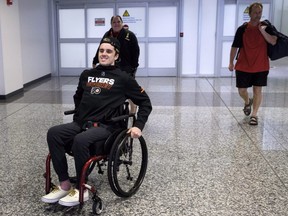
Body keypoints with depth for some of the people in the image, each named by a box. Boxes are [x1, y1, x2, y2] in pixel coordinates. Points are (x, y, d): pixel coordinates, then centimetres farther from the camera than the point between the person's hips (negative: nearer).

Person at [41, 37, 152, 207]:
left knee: (80, 141, -34)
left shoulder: (123, 78, 3)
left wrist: (139, 126, -6)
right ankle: (64, 185, -15)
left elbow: (145, 102, 5)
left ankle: (81, 190, -16)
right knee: (53, 133, -21)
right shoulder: (87, 75, 17)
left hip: (105, 127, -5)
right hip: (81, 123, 5)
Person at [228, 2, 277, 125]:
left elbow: (273, 42, -12)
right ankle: (247, 102, 39)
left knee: (257, 90, 0)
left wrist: (262, 31, -21)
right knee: (242, 90, 6)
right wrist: (231, 62, 0)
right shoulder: (242, 29, -3)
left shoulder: (266, 27, 0)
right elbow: (235, 46, 1)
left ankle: (254, 115, 10)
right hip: (243, 66, 0)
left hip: (261, 67, 0)